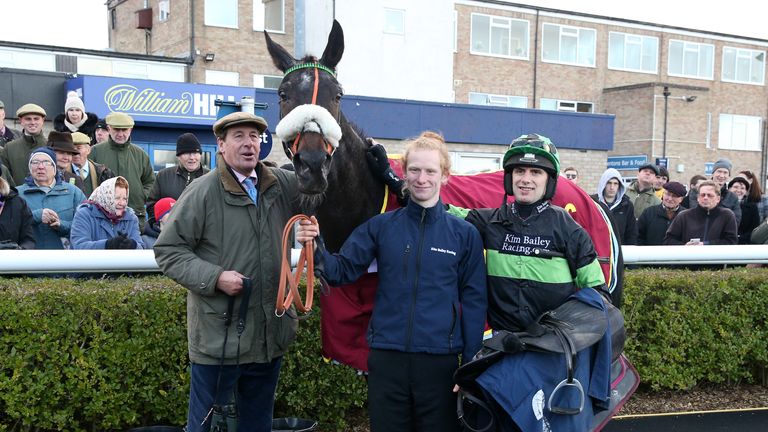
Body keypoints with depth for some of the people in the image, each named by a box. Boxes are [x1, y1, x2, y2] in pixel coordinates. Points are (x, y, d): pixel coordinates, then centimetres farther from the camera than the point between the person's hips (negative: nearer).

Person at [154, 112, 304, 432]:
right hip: (219, 336, -5)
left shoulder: (281, 185, 6)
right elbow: (168, 249, -8)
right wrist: (215, 277, -20)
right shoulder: (203, 192, -9)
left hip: (271, 334, 5)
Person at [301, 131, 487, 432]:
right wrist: (316, 250, -18)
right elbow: (343, 270, 2)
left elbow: (474, 301, 3)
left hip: (440, 361, -1)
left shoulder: (464, 234, 1)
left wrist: (471, 364, 1)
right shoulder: (381, 226, 4)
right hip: (387, 358, 1)